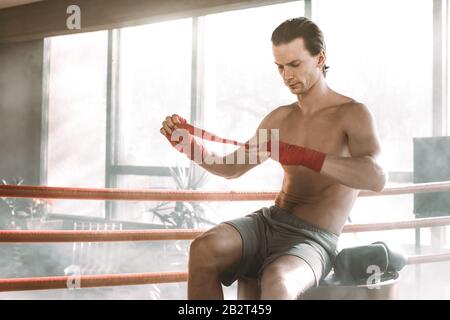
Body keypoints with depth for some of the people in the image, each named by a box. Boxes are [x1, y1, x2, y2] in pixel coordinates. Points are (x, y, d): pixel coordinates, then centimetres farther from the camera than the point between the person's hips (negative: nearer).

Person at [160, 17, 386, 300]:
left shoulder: (353, 114, -6)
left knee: (276, 282, -40)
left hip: (312, 241, -5)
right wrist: (192, 148, -1)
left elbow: (377, 178, -25)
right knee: (203, 249, -26)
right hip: (268, 222, 6)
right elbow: (232, 169, 19)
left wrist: (302, 156, -34)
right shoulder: (280, 118, 14)